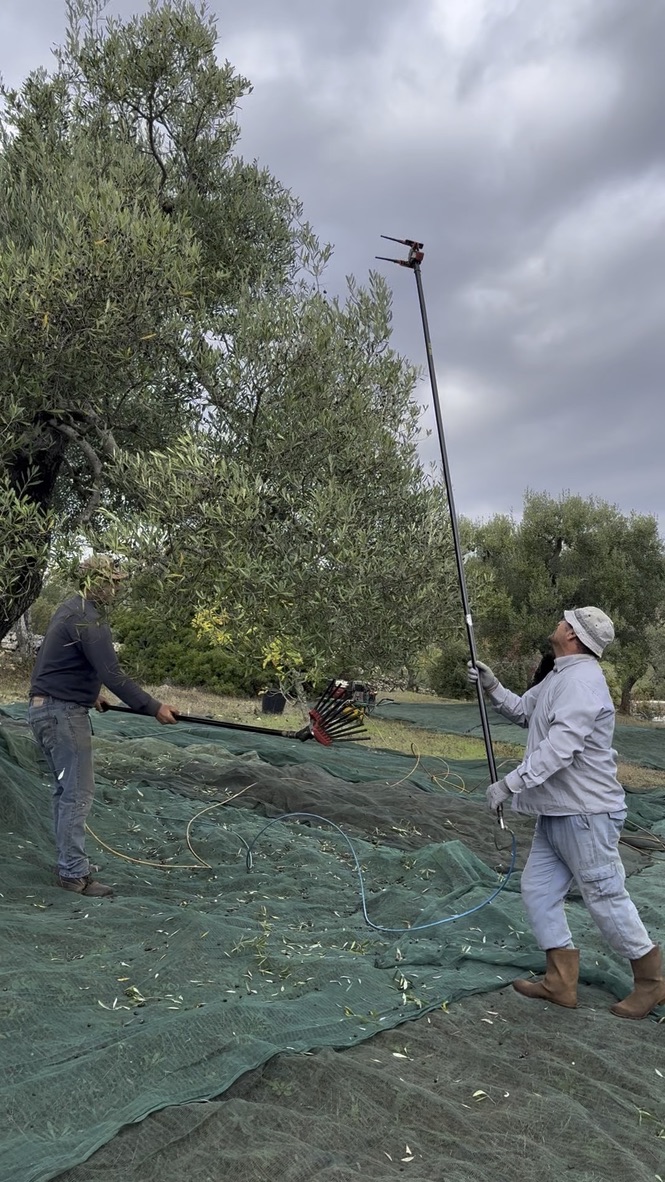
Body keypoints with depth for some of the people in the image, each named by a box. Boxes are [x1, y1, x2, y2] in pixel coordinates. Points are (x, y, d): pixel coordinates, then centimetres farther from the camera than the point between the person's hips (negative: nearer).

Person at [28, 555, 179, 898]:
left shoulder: (69, 609, 12)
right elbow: (112, 674, -26)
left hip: (46, 708, 10)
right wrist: (153, 707, -23)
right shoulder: (88, 619, -19)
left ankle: (68, 863, 24)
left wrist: (90, 693, 33)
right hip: (63, 713, -10)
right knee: (78, 792, -5)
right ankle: (74, 874, 0)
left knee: (65, 789, 15)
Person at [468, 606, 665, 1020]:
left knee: (606, 897, 2)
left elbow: (560, 747, -29)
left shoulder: (582, 679, -21)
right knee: (538, 889, 11)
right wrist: (492, 686, 7)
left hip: (585, 814, -10)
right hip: (557, 813, 10)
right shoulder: (560, 676, 13)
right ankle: (561, 981, 21)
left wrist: (510, 783, -28)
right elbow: (523, 711, 23)